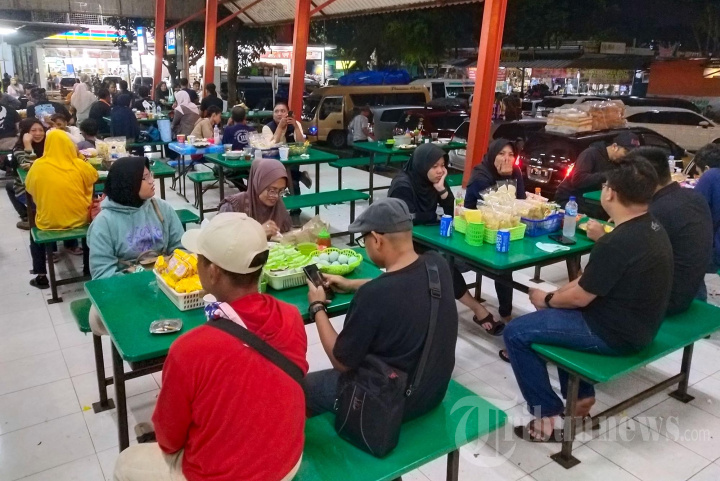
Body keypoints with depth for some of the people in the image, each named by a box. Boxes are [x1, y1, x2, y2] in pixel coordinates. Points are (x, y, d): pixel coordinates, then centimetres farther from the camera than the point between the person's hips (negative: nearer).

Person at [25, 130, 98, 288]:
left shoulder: (38, 166, -8)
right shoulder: (79, 165, -9)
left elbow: (29, 188, 6)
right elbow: (94, 176, 10)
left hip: (49, 222, 0)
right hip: (80, 219, 0)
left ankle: (41, 276, 27)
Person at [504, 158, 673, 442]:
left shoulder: (617, 244, -29)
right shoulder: (652, 227, 1)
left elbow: (579, 298, -18)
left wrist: (547, 300, 0)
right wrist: (559, 293, 5)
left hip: (615, 333, -10)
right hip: (638, 323, 10)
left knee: (516, 333, -7)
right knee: (561, 311, 29)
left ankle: (547, 418, 2)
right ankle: (581, 396, 29)